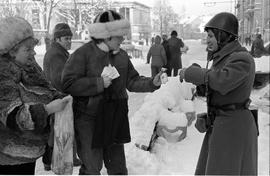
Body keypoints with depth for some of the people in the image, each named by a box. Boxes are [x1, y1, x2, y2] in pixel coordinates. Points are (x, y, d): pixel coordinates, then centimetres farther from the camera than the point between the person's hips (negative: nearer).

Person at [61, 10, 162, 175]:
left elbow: (133, 81, 9)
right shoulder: (83, 54, -14)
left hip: (116, 120, 6)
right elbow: (69, 83, -19)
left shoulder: (122, 55, 5)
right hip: (90, 121, -5)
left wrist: (152, 83, -7)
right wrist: (99, 83, -22)